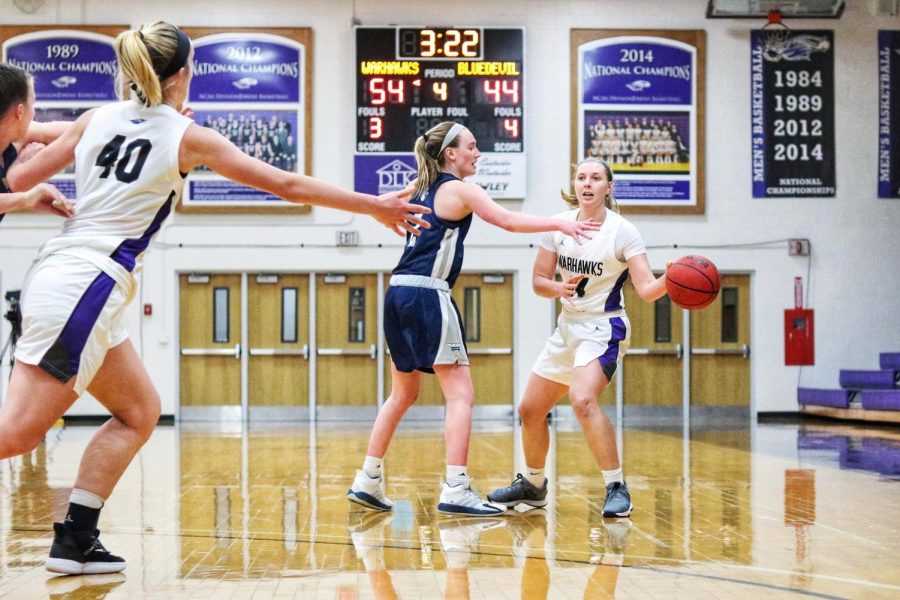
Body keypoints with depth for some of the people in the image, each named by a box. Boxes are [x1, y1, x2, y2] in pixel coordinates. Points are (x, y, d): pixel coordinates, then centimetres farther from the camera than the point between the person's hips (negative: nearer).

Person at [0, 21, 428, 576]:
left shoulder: (98, 118, 12)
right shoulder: (186, 136, -3)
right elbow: (287, 185, 1)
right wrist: (377, 207, 9)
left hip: (56, 275, 7)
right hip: (85, 287, -7)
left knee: (140, 411, 15)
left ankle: (76, 541, 11)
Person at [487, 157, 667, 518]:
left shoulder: (622, 231, -13)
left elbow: (647, 289, -19)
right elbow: (538, 281, 4)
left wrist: (671, 278, -39)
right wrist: (559, 289, -17)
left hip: (603, 329, -6)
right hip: (568, 326, 6)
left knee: (582, 399, -31)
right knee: (530, 409, 11)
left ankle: (617, 488, -21)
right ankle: (533, 485, 34)